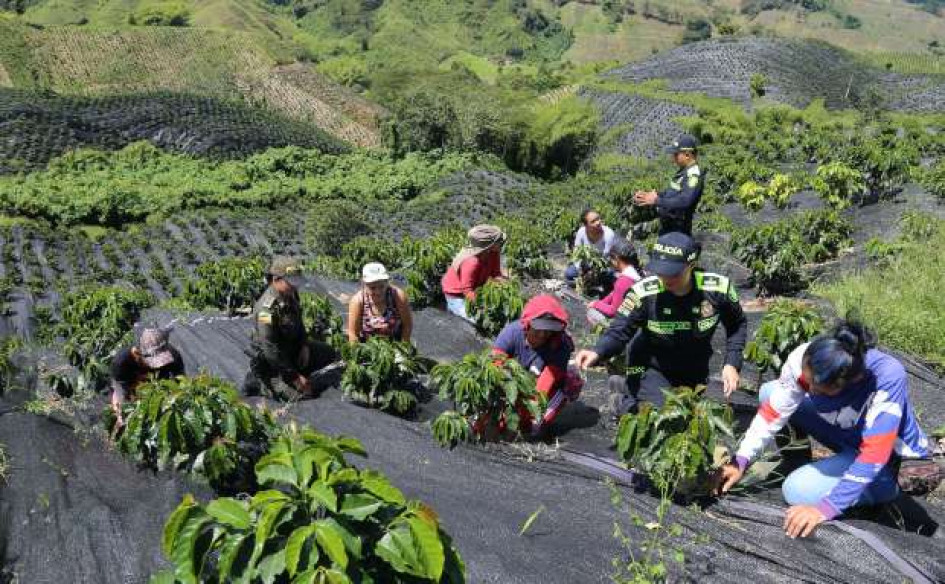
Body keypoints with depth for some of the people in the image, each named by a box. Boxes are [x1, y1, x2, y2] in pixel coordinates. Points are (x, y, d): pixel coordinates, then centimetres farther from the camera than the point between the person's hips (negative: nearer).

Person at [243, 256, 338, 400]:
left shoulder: (291, 295, -2)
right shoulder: (267, 307, -30)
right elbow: (270, 349, -29)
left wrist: (304, 345, 2)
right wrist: (295, 377, -25)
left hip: (293, 348, 9)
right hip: (270, 361, -9)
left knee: (329, 354, 11)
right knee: (302, 393, -19)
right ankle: (257, 382, -1)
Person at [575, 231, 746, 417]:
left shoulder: (718, 288, -23)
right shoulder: (644, 293, -29)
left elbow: (737, 325, -5)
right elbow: (620, 331, -23)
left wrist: (732, 364, -14)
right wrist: (598, 352, -42)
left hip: (695, 370, 4)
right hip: (652, 369, -4)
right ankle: (624, 400, 21)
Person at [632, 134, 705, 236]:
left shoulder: (694, 175, -20)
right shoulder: (684, 171, 12)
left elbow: (684, 201, -31)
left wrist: (656, 201, -30)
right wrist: (649, 195, 5)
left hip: (678, 228, -10)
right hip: (667, 224, 10)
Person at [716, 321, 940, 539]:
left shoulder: (888, 376, -37)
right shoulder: (803, 359, -25)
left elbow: (874, 455, -36)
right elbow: (774, 410, -17)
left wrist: (826, 509, -37)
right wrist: (740, 462, -25)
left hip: (891, 458, -5)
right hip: (846, 436, 5)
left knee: (798, 490, -23)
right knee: (769, 392, -6)